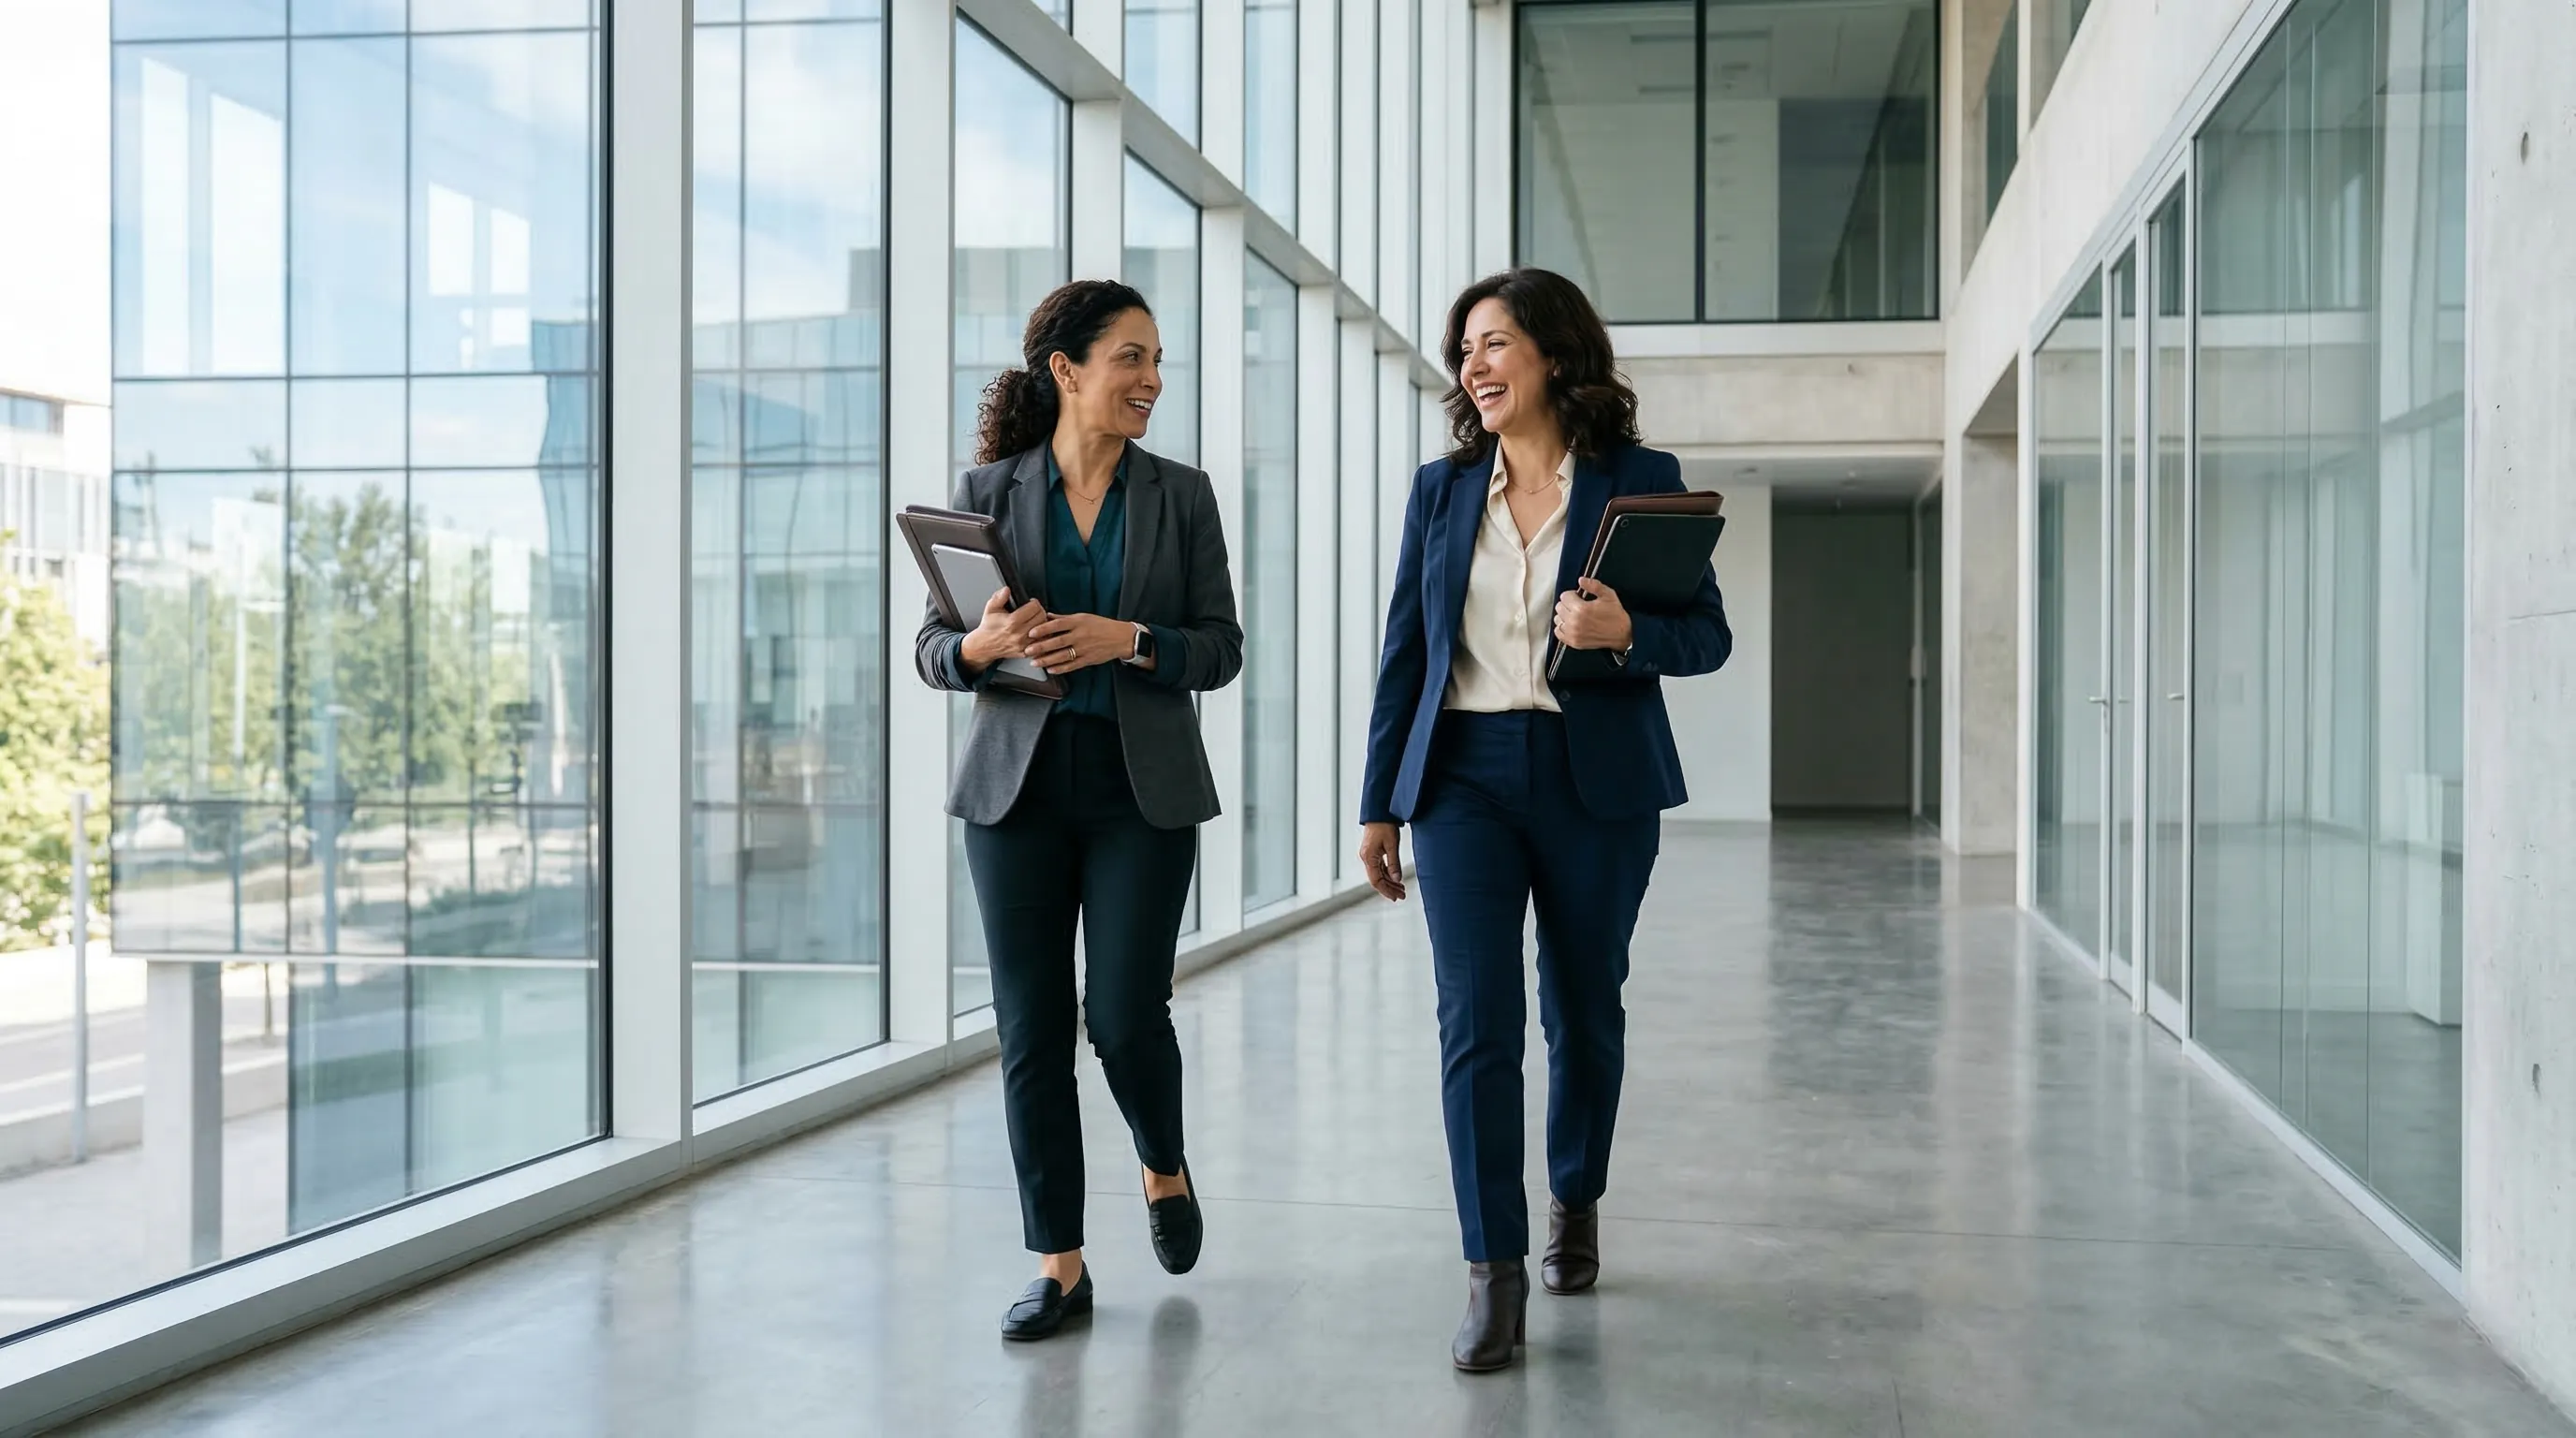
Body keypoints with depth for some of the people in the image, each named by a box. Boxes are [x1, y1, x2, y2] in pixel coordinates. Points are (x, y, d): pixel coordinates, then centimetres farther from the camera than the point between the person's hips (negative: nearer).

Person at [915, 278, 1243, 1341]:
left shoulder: (1180, 495, 5)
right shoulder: (988, 490, 4)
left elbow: (1221, 648, 2)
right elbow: (931, 647, 5)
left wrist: (1128, 641, -16)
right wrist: (981, 646, -18)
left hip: (1142, 788, 0)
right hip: (1018, 785, 1)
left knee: (1124, 1014, -5)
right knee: (1031, 1026, 1)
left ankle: (1164, 1169, 28)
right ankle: (1059, 1264, 13)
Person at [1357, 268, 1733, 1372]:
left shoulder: (1641, 481, 0)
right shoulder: (1440, 490, 8)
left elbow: (1709, 634, 0)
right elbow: (1405, 651, 10)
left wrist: (1628, 633, -22)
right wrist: (1380, 804, 8)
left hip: (1598, 783, -1)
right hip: (1465, 776, 1)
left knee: (1584, 1011, 12)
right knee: (1476, 1023, -8)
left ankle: (1575, 1201, 37)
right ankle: (1493, 1273, -3)